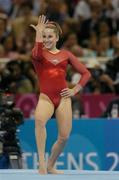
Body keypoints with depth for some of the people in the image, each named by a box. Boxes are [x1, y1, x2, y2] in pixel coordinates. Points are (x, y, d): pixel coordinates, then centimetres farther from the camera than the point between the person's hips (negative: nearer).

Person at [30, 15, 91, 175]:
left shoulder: (66, 54, 12)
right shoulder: (39, 52, 5)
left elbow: (86, 73, 15)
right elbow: (36, 54, -23)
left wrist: (75, 90, 5)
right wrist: (38, 33, -22)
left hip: (63, 98, 3)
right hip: (46, 97, -3)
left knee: (64, 137, -2)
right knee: (39, 119, -36)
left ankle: (51, 166, 25)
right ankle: (41, 162, -33)